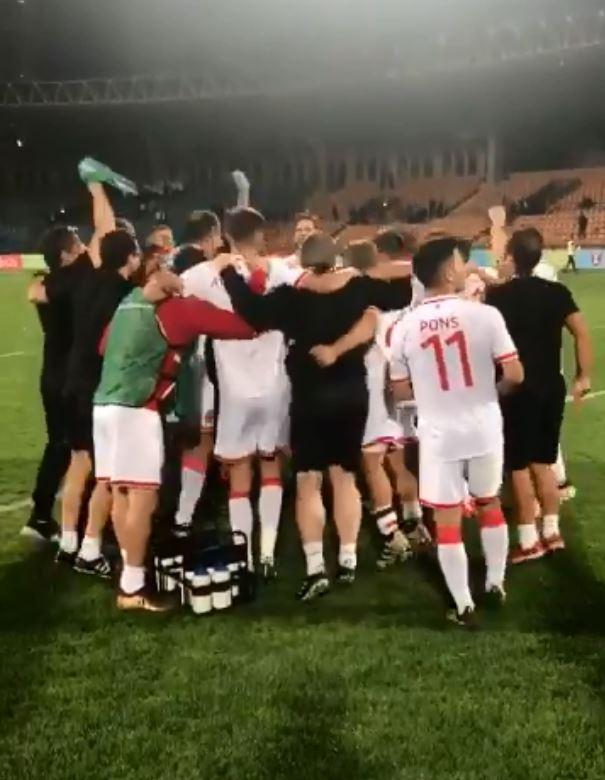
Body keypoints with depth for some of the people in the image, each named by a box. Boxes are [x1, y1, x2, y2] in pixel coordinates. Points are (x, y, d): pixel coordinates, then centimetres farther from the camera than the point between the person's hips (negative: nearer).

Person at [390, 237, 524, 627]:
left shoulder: (406, 327, -5)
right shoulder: (484, 314, -11)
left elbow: (401, 390, 2)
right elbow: (515, 375, -13)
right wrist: (490, 387, 8)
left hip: (438, 435, 0)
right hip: (483, 429, 0)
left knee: (447, 521, 9)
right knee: (490, 505, 22)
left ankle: (464, 606, 16)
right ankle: (496, 584, 36)